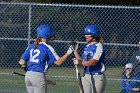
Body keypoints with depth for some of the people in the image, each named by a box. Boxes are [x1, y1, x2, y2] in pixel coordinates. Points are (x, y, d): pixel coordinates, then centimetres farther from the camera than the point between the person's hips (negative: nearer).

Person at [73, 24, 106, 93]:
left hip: (97, 77, -7)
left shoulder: (99, 46, -11)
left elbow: (93, 62, -24)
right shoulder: (87, 47, 13)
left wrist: (80, 63, -37)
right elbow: (83, 61, 14)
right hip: (86, 76, 7)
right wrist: (75, 51, 9)